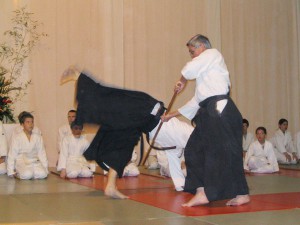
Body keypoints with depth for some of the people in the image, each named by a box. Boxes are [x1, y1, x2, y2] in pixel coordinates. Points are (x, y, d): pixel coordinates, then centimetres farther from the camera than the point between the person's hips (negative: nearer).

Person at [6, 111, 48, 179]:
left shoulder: (38, 137, 7)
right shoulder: (17, 138, -2)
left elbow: (42, 153, 10)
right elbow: (11, 155, -1)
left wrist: (45, 168, 2)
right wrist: (11, 172, -3)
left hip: (34, 162, 3)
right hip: (22, 163, -3)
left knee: (42, 174, -27)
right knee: (27, 174, -33)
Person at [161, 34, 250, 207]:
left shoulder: (213, 54, 4)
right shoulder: (204, 69, 28)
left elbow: (190, 69, -13)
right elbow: (197, 100, 28)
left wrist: (182, 82, 9)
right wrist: (173, 114, 29)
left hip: (221, 111, -10)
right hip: (209, 113, 10)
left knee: (226, 153, -10)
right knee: (195, 150, 7)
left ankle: (242, 193, -4)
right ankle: (202, 193, 7)